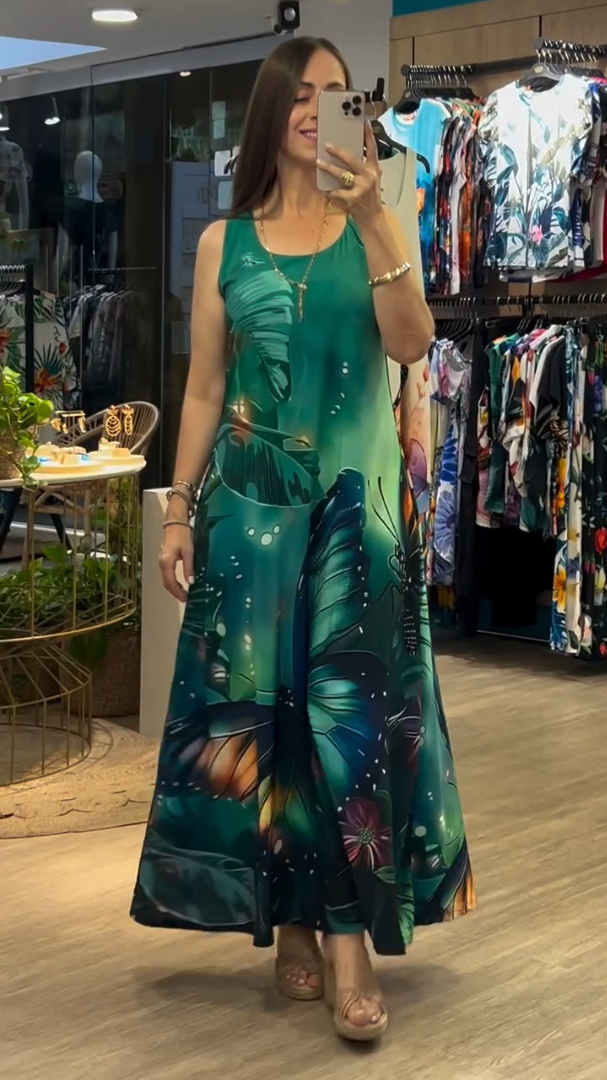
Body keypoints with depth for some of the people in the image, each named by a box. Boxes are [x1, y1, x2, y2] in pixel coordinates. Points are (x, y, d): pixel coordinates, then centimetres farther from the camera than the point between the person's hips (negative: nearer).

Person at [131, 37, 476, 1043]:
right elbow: (204, 386, 8)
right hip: (253, 496, 1)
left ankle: (350, 936, -4)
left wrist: (373, 219, -19)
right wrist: (179, 509, 3)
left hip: (359, 494, -1)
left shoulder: (374, 229, 6)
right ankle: (289, 924, 13)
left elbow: (411, 344, -10)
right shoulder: (225, 242, 8)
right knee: (256, 705, 1)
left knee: (352, 706, -7)